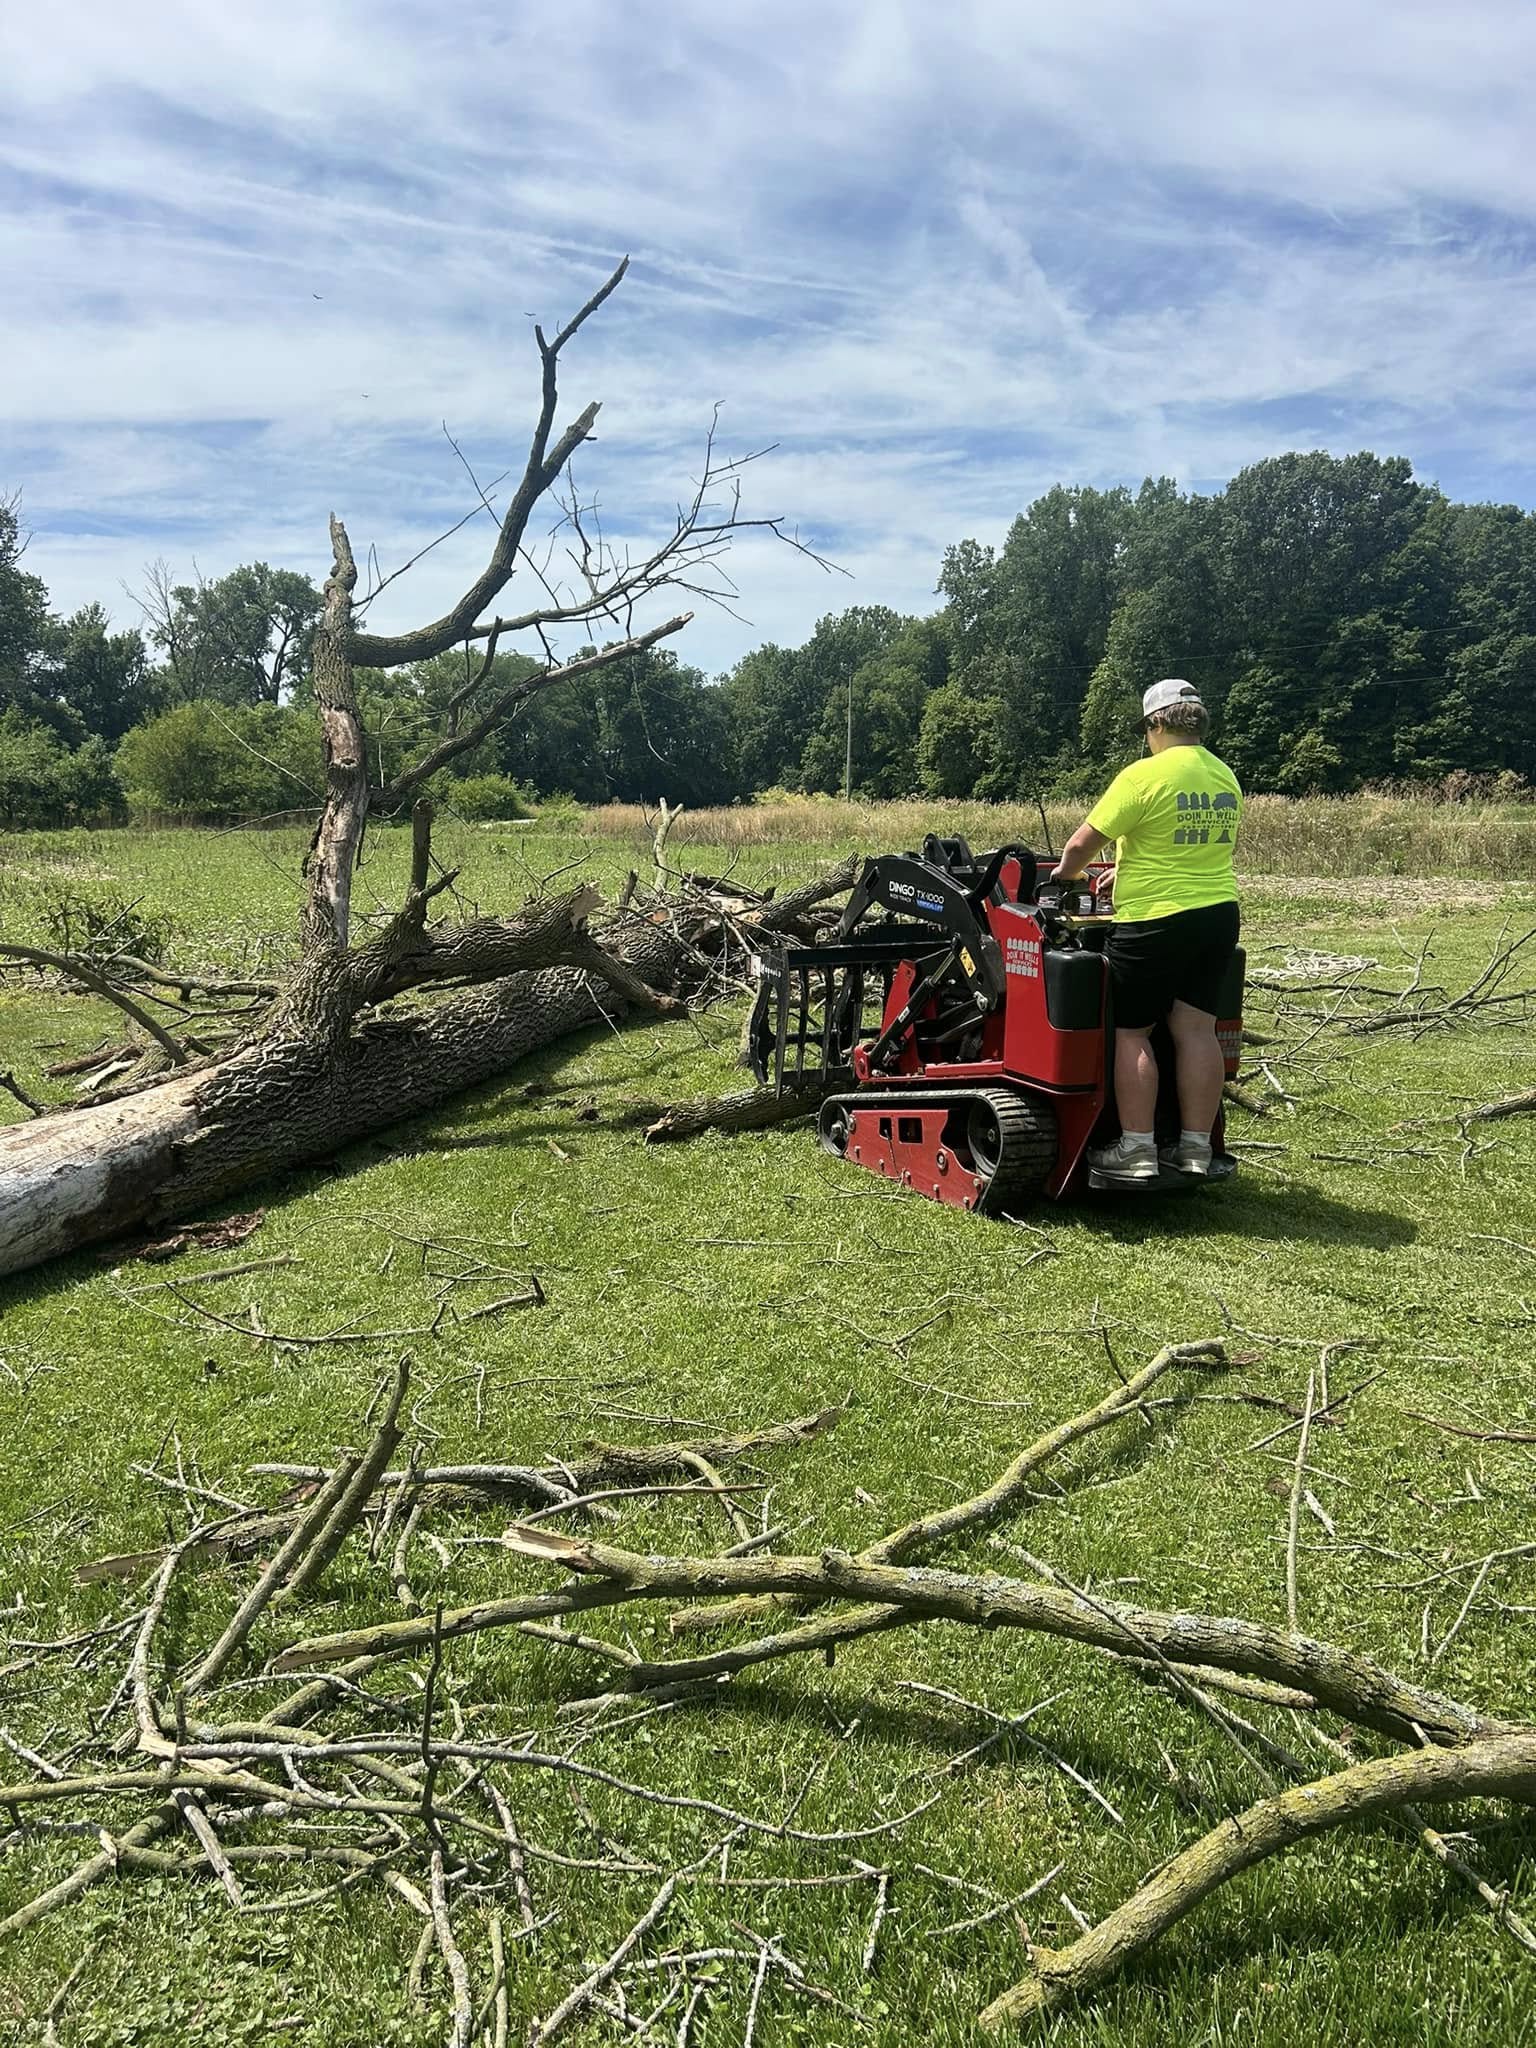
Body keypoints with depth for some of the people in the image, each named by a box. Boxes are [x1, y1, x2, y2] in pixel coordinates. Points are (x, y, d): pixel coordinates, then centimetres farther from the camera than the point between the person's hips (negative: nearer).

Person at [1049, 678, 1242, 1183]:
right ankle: (1195, 1147, 13)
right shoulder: (1226, 779, 10)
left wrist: (1063, 874, 9)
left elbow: (1082, 843, -12)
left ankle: (1137, 1150, 2)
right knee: (1196, 1028, 9)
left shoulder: (1144, 775, -13)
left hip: (1155, 921, -7)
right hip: (1219, 914, 7)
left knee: (1130, 1032, 2)